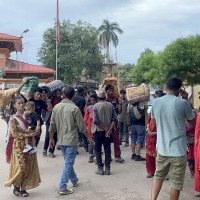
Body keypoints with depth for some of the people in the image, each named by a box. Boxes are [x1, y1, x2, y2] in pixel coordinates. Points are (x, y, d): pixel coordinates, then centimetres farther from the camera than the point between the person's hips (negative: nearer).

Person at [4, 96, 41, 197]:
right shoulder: (13, 118, -4)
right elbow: (13, 133, -13)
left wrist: (32, 132, -12)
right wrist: (26, 135, -22)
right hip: (19, 145, -4)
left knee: (29, 167, 3)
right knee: (21, 167, -8)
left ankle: (23, 188, 16)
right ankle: (16, 187, 14)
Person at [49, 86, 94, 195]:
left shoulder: (56, 107, 1)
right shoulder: (74, 108, -14)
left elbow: (52, 125, 5)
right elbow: (82, 126, -10)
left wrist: (51, 138, 16)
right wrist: (89, 138, 2)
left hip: (61, 140, 6)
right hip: (71, 140, -6)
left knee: (68, 161, 20)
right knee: (68, 163, 0)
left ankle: (74, 180, 37)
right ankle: (62, 187, -1)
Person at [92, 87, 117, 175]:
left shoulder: (96, 106, -10)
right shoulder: (110, 105, 0)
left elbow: (96, 120, -16)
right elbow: (115, 119, -6)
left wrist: (105, 128, -10)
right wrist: (109, 129, -9)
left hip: (98, 131, -3)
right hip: (108, 131, 3)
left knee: (98, 150, 9)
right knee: (107, 149, 10)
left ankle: (100, 169, 9)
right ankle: (107, 169, 11)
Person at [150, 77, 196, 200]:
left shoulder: (156, 102, 0)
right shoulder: (183, 103, -13)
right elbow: (193, 121, 3)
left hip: (162, 149, 4)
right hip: (178, 150, -4)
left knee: (158, 177, 19)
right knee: (176, 183, 8)